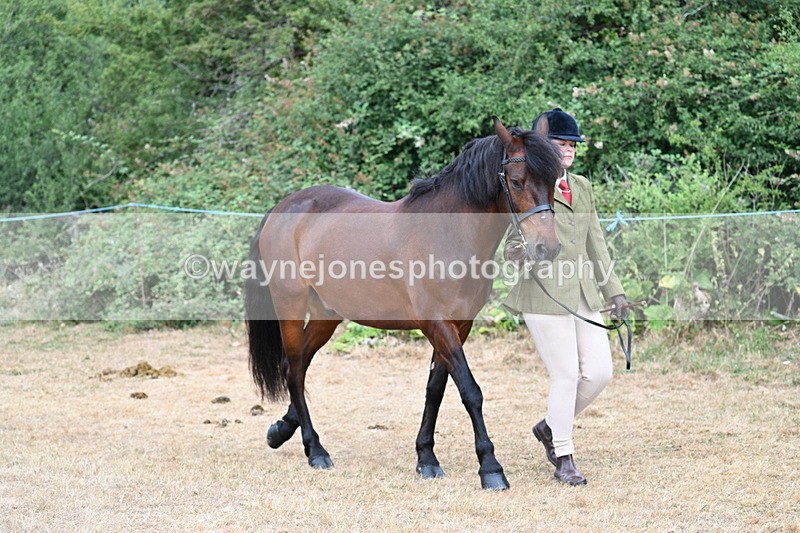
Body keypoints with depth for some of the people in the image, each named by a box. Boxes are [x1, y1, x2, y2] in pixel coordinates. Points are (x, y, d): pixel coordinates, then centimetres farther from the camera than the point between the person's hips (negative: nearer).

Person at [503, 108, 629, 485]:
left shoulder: (582, 187, 15)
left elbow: (596, 244, 19)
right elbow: (515, 244, -9)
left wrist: (614, 291, 16)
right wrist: (516, 251, -34)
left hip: (584, 295, 7)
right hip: (545, 295, -7)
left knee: (599, 372, 2)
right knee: (566, 376, -7)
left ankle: (550, 427, 26)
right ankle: (563, 460, 6)